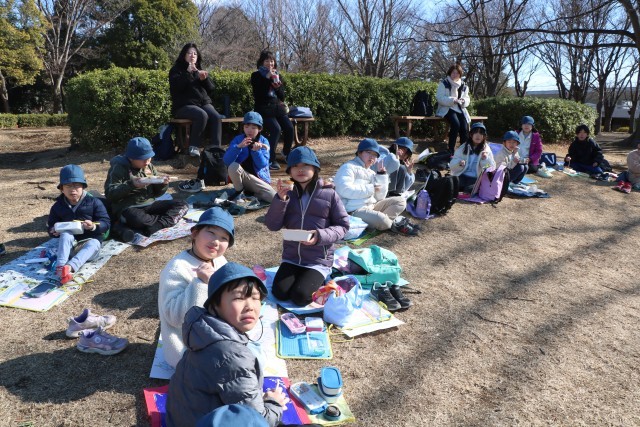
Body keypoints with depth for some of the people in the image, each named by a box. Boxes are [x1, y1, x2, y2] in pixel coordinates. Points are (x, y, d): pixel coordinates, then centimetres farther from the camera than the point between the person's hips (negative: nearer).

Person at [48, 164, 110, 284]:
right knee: (65, 234, -31)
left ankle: (70, 267, -59)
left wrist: (94, 226, -29)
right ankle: (60, 266, -49)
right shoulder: (58, 206, 6)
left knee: (93, 245, -36)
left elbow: (106, 222, -7)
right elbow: (50, 226, 14)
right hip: (70, 243, 2)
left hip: (90, 239, -2)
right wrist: (54, 231, -12)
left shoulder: (93, 202, -3)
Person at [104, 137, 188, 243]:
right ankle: (169, 219, -19)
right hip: (127, 208, -7)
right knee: (137, 218, -43)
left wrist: (163, 185, -5)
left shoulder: (149, 166, 12)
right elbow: (109, 194, -12)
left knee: (182, 205, -12)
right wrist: (131, 185, -23)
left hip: (149, 205, 7)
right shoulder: (119, 168, -4)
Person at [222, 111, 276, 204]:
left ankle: (249, 192, 2)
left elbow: (262, 165, -15)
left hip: (259, 178, 0)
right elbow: (226, 161, -18)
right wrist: (239, 146, -31)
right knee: (233, 166, -34)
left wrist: (256, 151, -32)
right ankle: (239, 192, -9)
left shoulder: (263, 141, -3)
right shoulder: (237, 139, -4)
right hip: (240, 177, 0)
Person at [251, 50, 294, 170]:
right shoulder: (256, 76, 2)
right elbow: (258, 94, -13)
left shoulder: (277, 75, 15)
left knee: (289, 128, -16)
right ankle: (270, 160, -20)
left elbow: (282, 97, 11)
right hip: (264, 109, -5)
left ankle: (286, 154, 10)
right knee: (276, 129, -28)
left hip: (278, 108, 5)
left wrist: (278, 85, -9)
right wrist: (267, 78, -14)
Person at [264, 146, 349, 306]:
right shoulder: (288, 193, 1)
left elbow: (343, 225, -5)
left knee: (300, 297, -17)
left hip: (319, 260, -3)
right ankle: (302, 278, 16)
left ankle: (319, 280, 13)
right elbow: (272, 225, -5)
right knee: (279, 293, -13)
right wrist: (280, 199, -19)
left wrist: (321, 236, -23)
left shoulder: (329, 194, -8)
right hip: (291, 258, 3)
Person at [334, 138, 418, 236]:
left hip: (371, 206, 9)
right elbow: (345, 190, -23)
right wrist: (371, 189, -14)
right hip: (354, 210, -9)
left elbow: (380, 197, 16)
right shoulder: (349, 167, -5)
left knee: (400, 201, 5)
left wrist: (382, 176, 6)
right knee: (381, 219, -32)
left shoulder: (371, 173, 20)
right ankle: (394, 224, -1)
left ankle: (388, 221, -16)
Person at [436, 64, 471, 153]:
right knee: (456, 124, -31)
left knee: (465, 127, -21)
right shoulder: (444, 84, 2)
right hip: (447, 109, -4)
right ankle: (451, 149, -23)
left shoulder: (464, 86, 16)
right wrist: (453, 100, -21)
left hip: (460, 109, 4)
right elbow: (440, 98, -9)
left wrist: (464, 101, -8)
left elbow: (467, 99, 17)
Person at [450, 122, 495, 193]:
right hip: (462, 176, 0)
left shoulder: (486, 150, 10)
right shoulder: (463, 147, 9)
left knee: (470, 189, -30)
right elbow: (452, 164, 6)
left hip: (476, 178, 0)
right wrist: (459, 163, -16)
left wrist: (485, 159, -14)